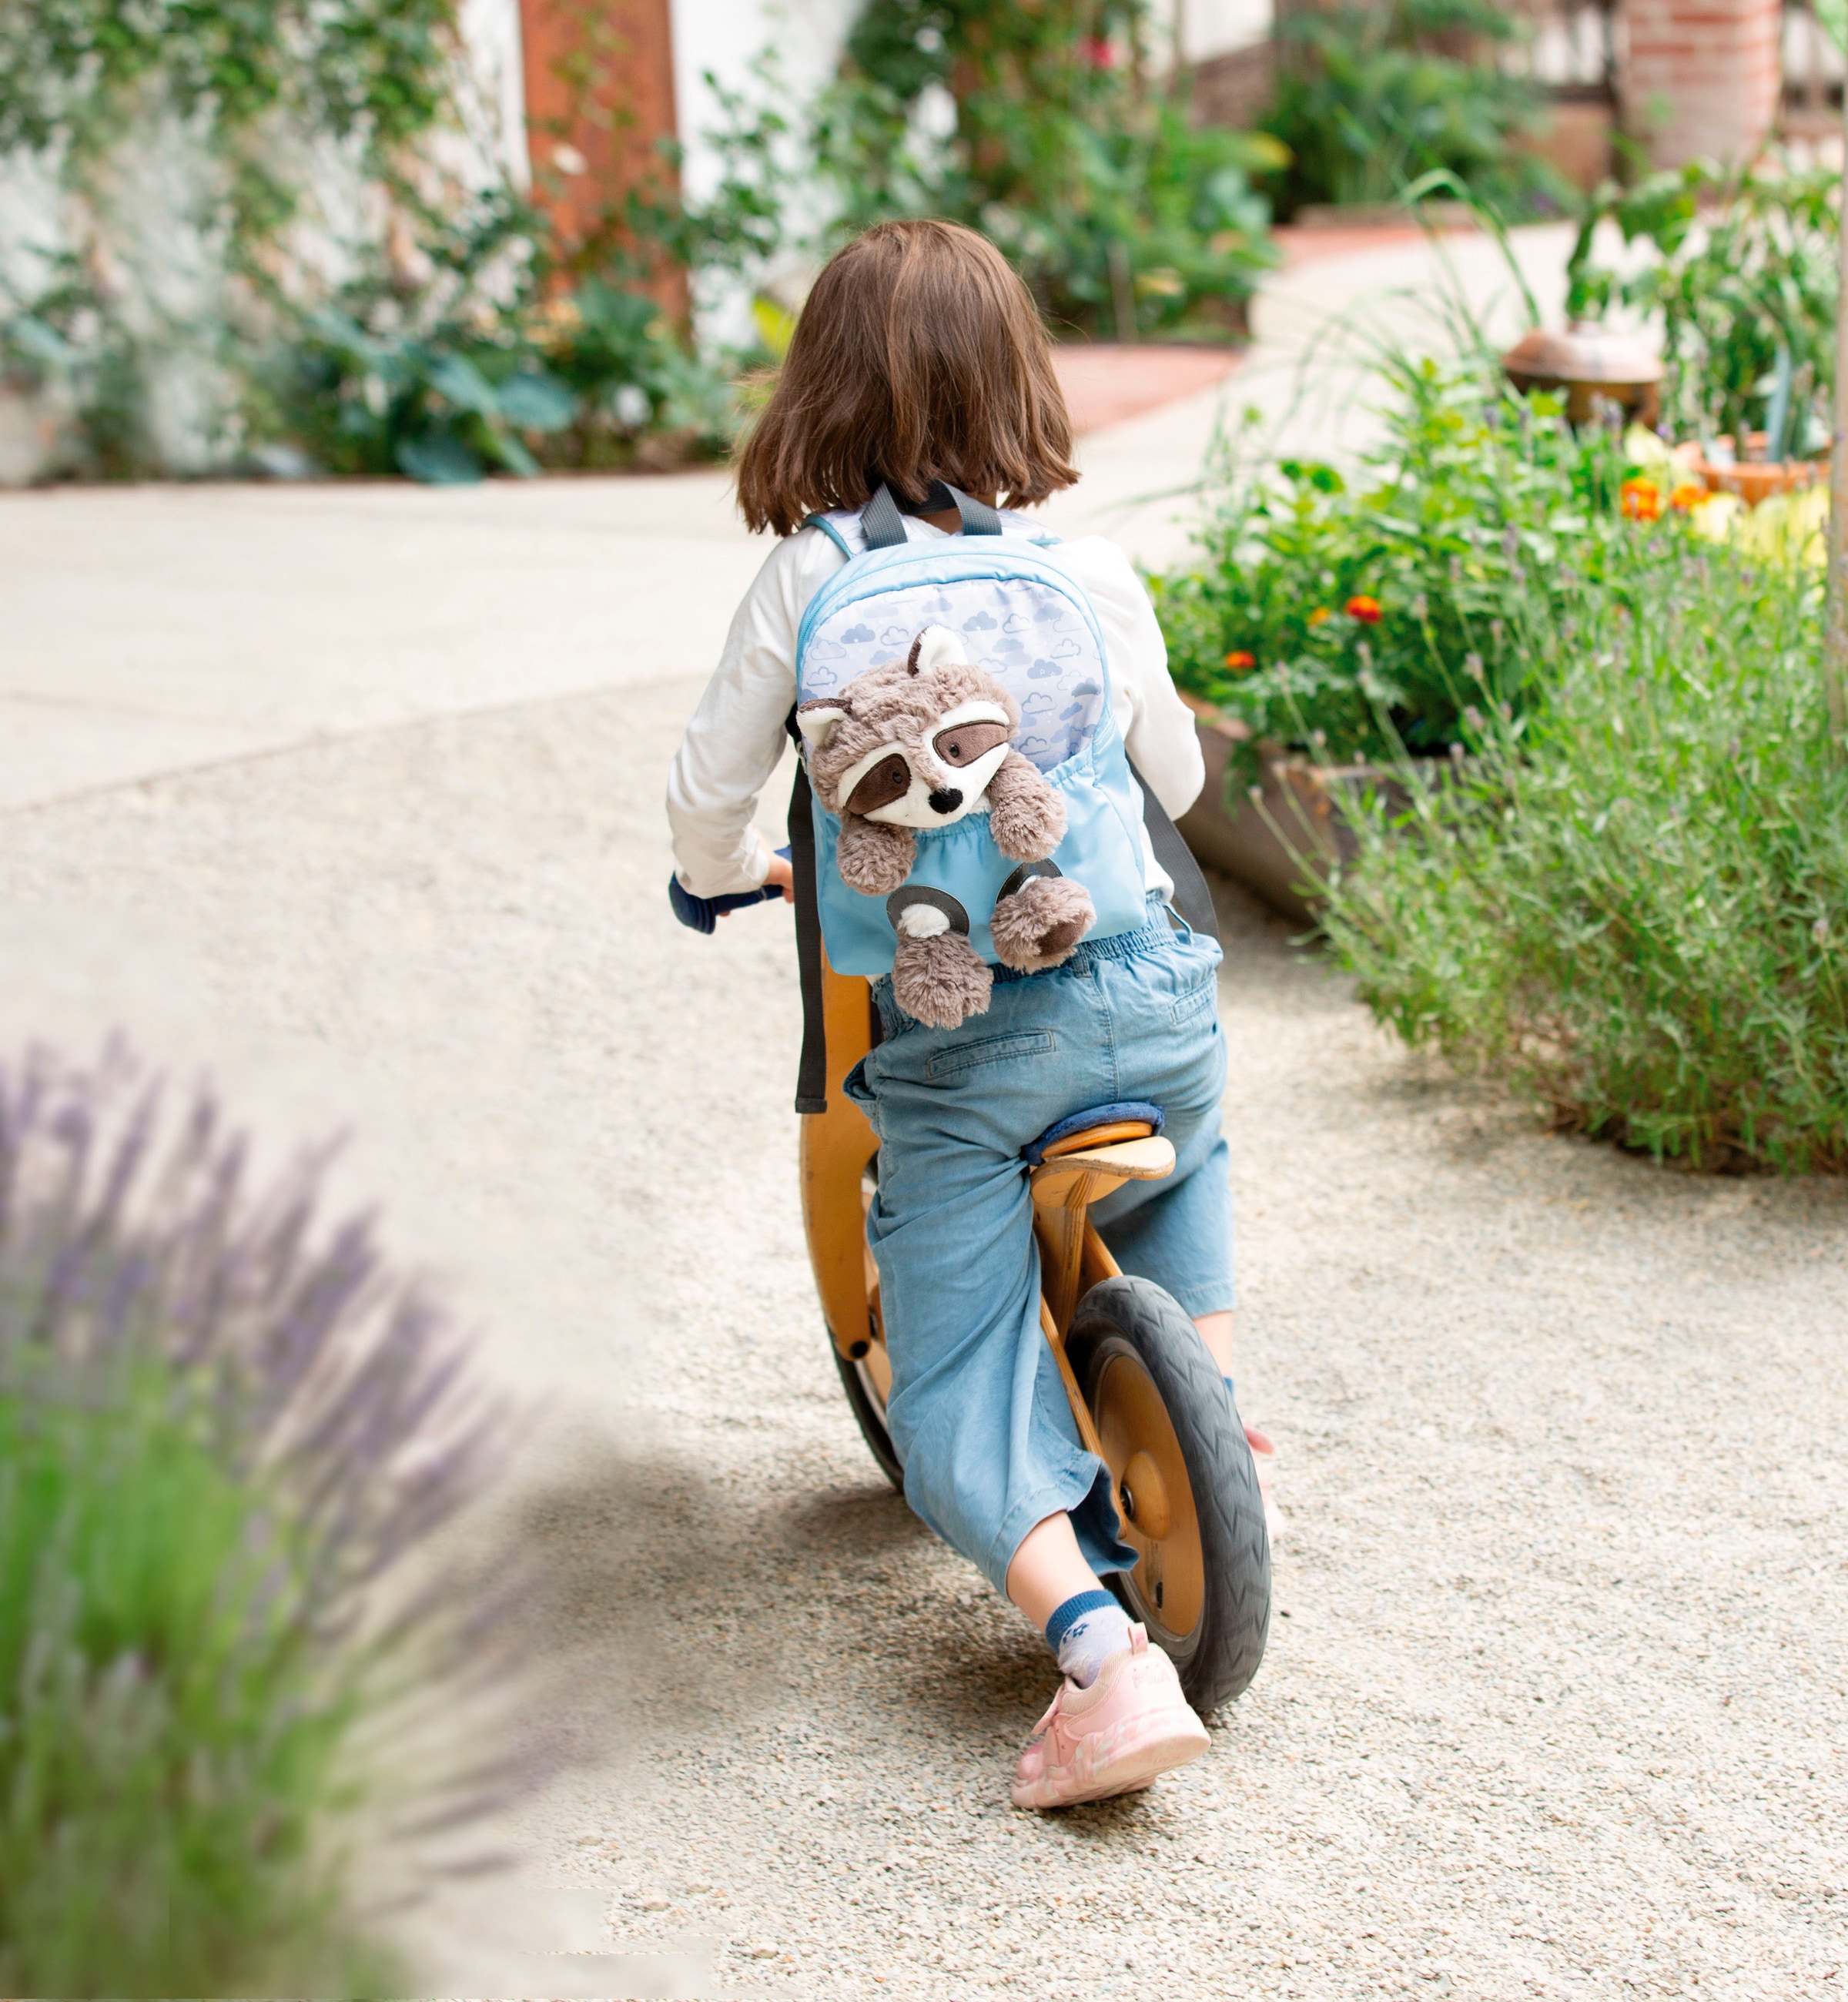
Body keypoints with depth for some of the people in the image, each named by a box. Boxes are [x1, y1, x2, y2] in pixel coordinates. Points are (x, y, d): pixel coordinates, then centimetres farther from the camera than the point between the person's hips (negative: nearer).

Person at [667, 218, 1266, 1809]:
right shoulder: (1090, 570, 4)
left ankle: (1106, 1651, -16)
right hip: (1149, 989, 3)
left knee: (954, 1412, 5)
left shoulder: (810, 577, -1)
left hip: (948, 1039, -2)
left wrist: (733, 876, 24)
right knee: (1181, 1161, 40)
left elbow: (708, 796, 1)